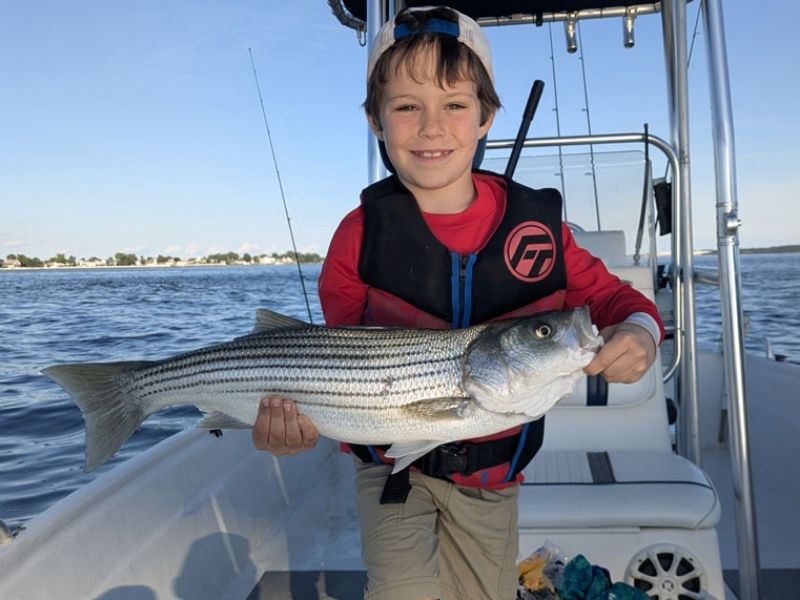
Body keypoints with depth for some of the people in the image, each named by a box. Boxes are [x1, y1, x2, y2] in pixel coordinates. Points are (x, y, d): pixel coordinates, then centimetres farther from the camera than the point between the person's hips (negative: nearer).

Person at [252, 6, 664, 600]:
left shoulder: (537, 223, -12)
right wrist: (298, 413, -28)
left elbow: (606, 294, -2)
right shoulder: (363, 233, -15)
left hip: (493, 472, 3)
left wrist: (638, 329, -25)